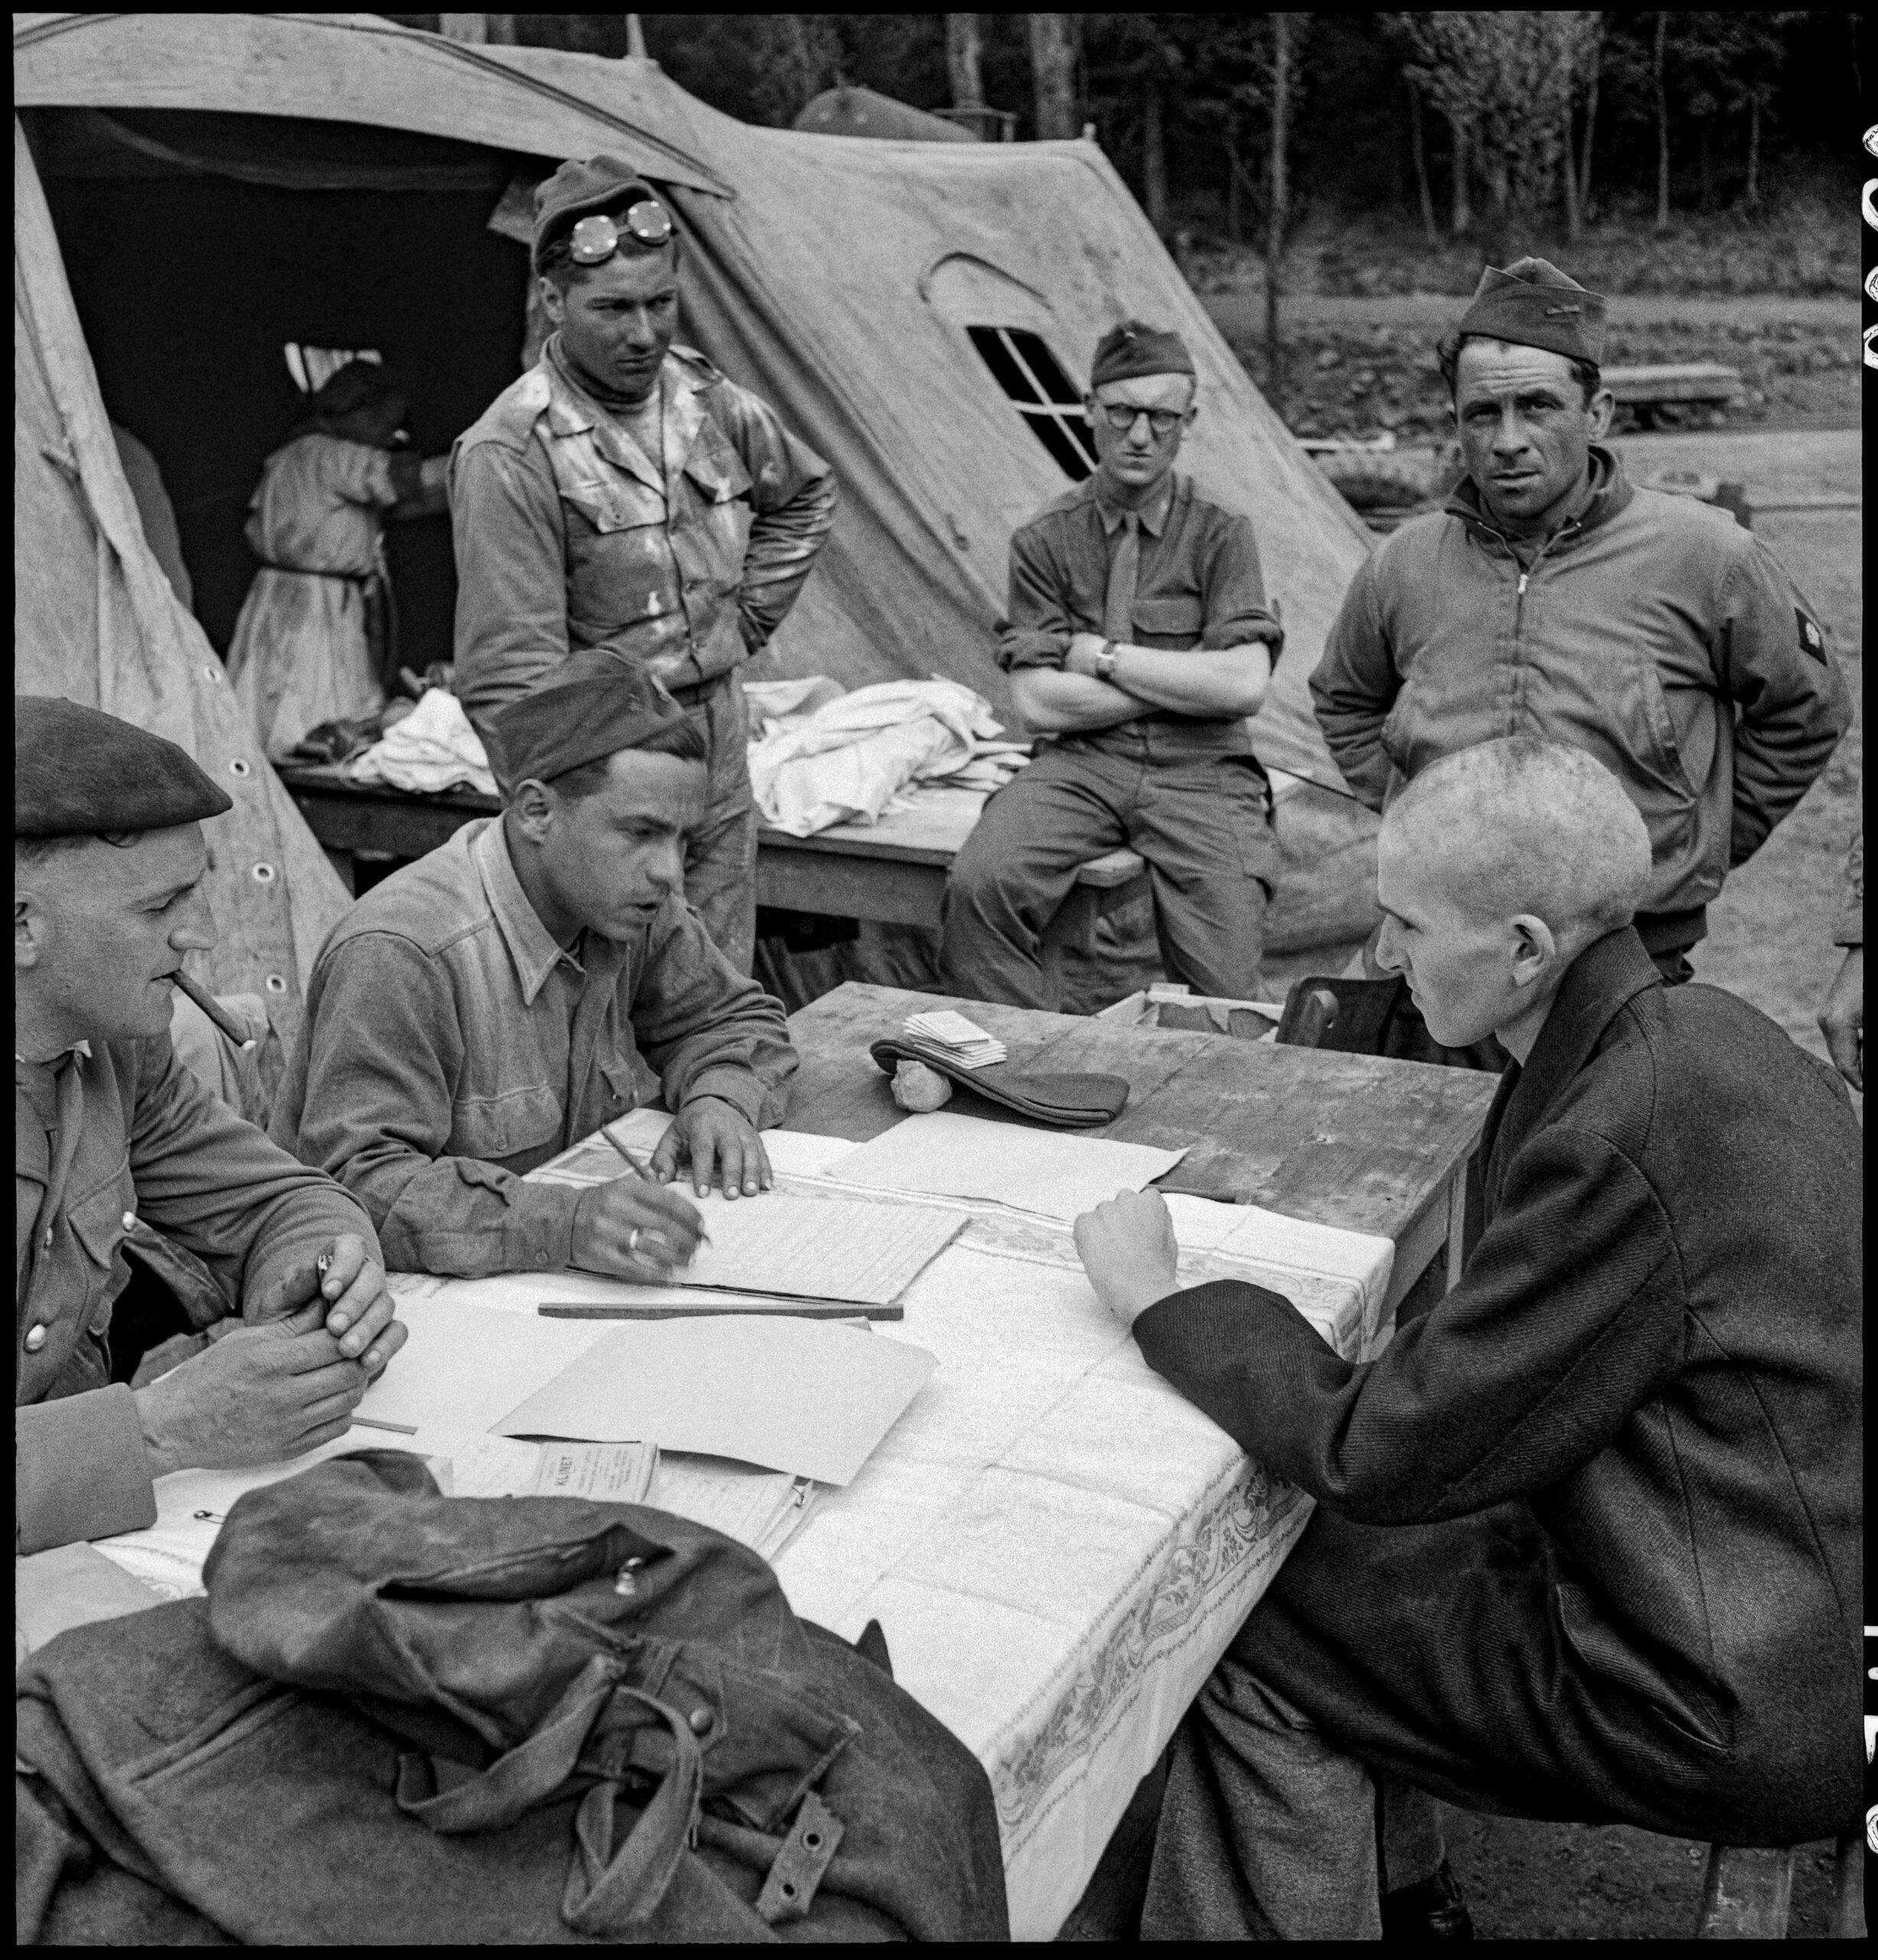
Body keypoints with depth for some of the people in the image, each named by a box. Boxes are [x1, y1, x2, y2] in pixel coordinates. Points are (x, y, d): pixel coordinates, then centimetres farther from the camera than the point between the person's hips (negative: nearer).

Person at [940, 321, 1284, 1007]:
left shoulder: (1220, 534, 4)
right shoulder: (1045, 540, 6)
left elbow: (1244, 686, -9)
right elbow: (1039, 702, -4)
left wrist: (1104, 655, -7)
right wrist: (1186, 679, -5)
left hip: (1198, 770, -1)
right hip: (1080, 764, 1)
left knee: (1224, 995, -20)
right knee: (980, 884, -28)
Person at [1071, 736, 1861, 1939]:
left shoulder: (1619, 1141, -28)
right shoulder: (1701, 1032, 2)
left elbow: (1382, 1452, -22)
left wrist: (1159, 1299, -11)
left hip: (1744, 1706, -9)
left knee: (1253, 1639, -3)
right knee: (1307, 1536, 13)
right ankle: (1395, 1895, 27)